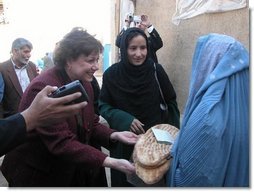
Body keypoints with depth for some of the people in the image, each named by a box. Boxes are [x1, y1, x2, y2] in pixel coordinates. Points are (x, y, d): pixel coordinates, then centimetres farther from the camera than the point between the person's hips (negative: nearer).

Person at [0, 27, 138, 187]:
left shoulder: (85, 84, 0)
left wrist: (114, 135, -14)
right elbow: (61, 143, -31)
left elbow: (90, 126, 6)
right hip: (37, 175, -7)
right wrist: (111, 162, -35)